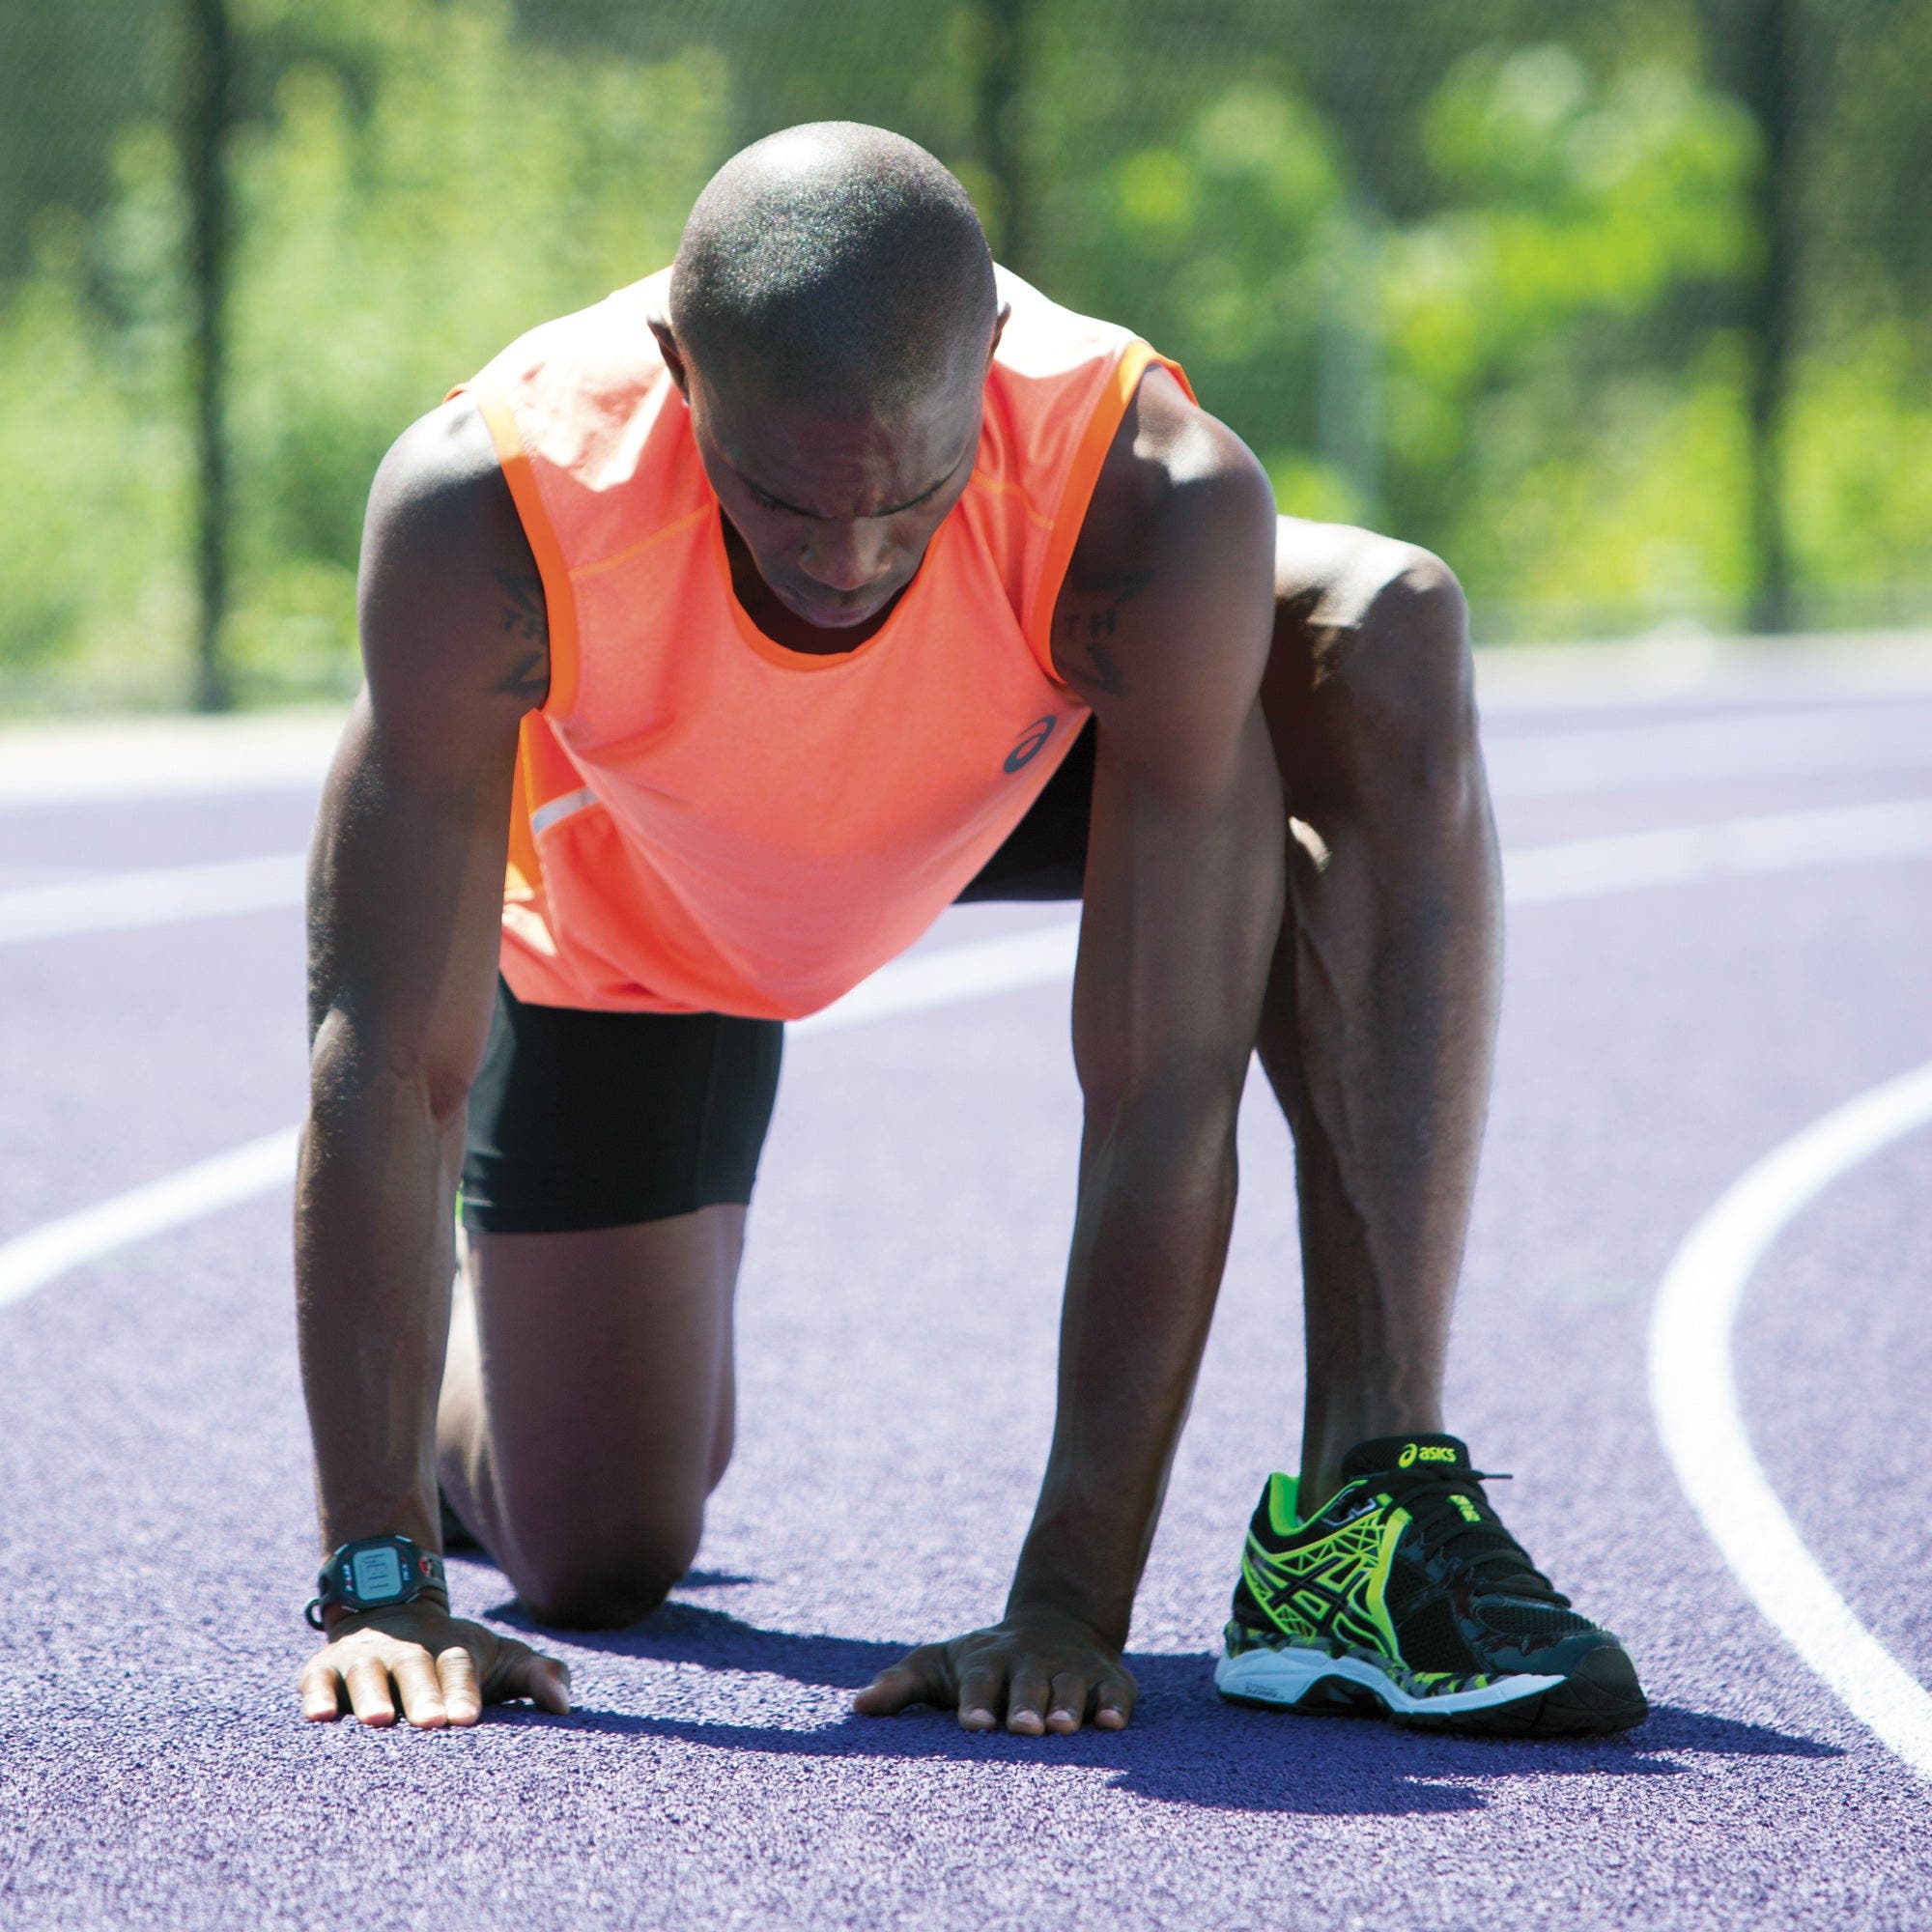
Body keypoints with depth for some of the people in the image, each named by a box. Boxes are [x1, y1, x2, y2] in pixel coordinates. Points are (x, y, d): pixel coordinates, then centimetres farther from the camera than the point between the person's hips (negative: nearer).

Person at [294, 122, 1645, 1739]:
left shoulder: (1159, 506, -42)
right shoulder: (485, 509, -42)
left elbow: (1164, 1088, -38)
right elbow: (385, 1067, -36)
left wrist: (1072, 1602, -40)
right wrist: (377, 1586, -37)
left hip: (1014, 769, 0)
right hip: (624, 901, 0)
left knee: (1387, 653, -32)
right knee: (600, 1562, 4)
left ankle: (1370, 1499, -29)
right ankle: (469, 1374, 44)